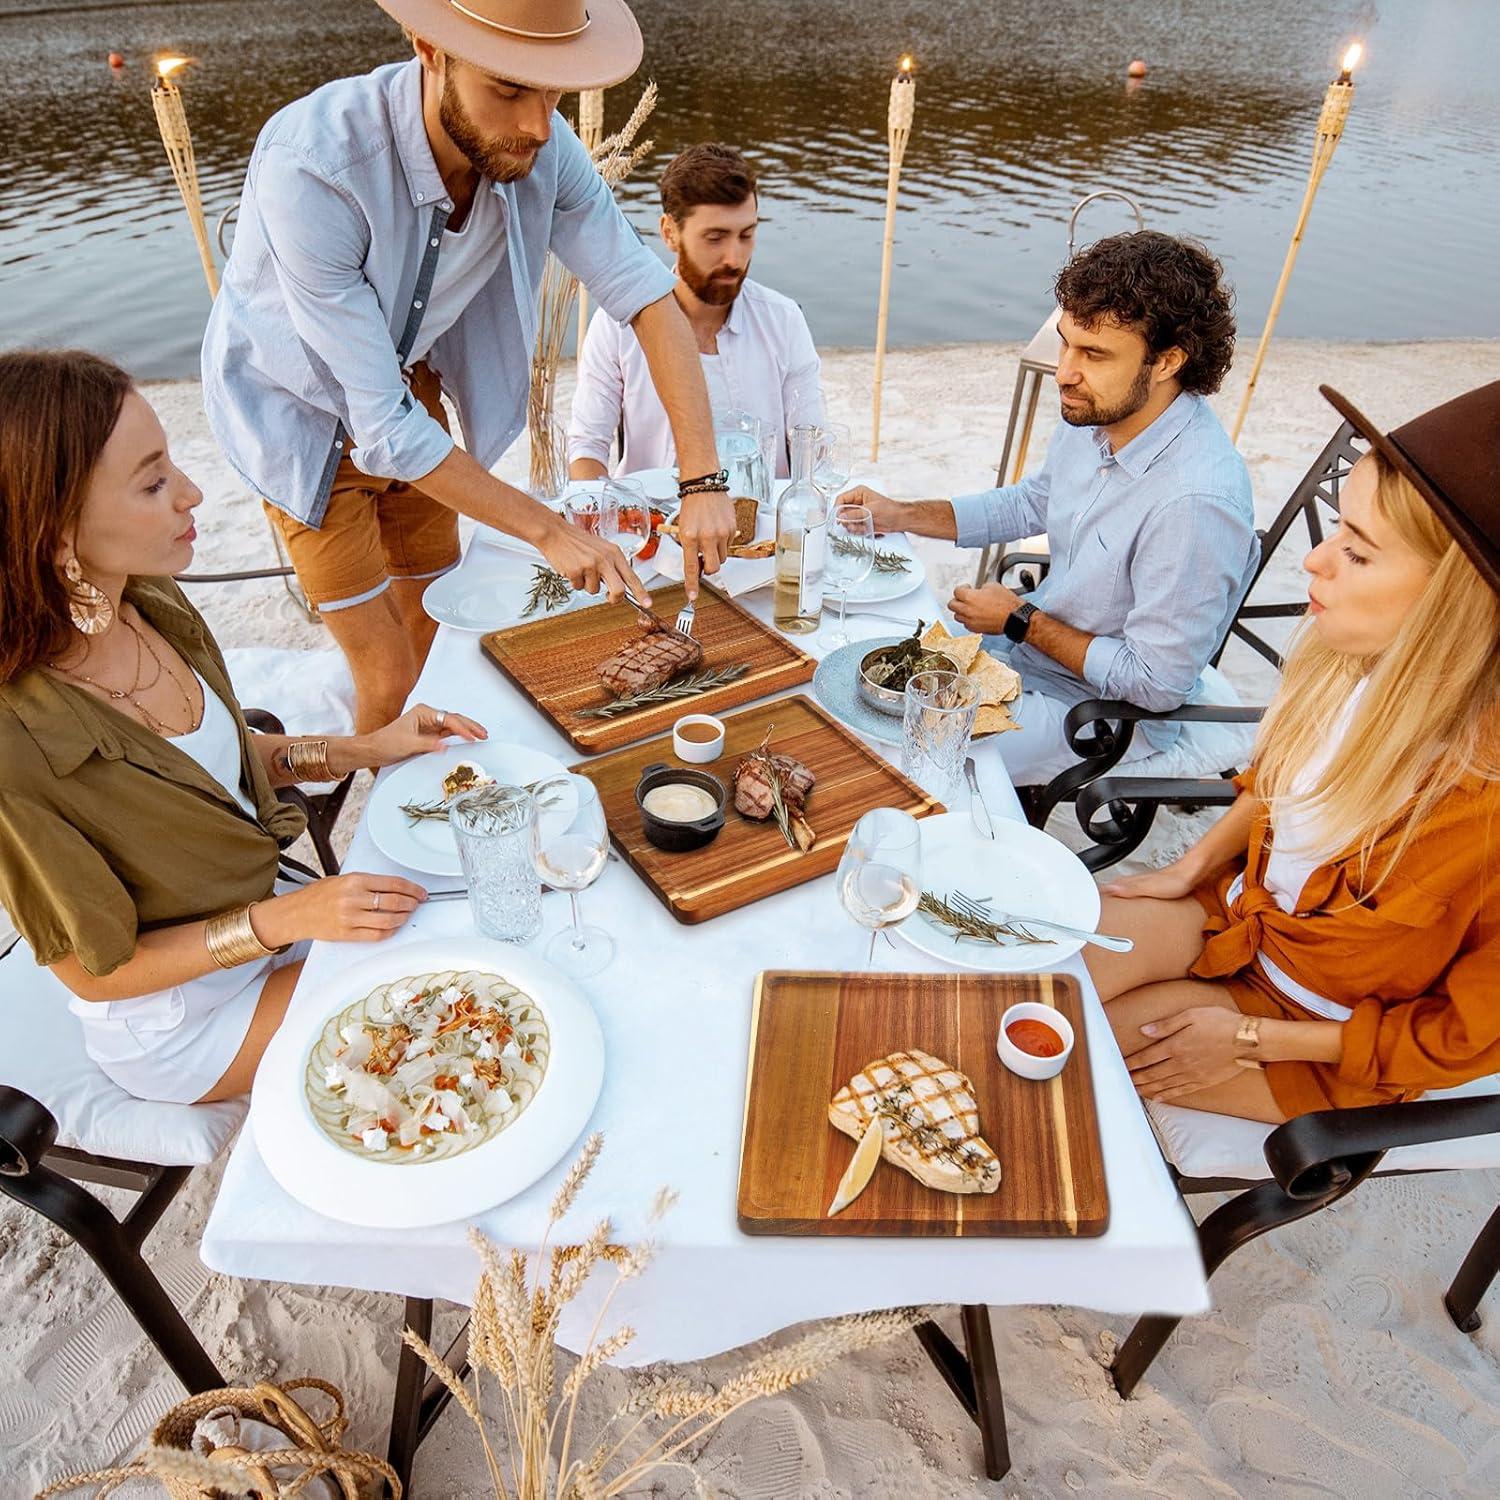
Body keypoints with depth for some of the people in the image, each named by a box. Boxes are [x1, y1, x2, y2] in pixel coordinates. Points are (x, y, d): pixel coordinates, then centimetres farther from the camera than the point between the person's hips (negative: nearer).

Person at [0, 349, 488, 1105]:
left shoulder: (149, 606, -13)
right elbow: (97, 971, -20)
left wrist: (367, 748, -5)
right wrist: (286, 918, -25)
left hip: (262, 914, 6)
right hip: (178, 1023, -6)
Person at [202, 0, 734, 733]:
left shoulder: (538, 145, -21)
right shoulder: (310, 167, -36)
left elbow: (646, 295, -15)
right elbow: (381, 425, -33)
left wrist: (703, 482, -26)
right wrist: (548, 530, -30)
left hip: (409, 387, 5)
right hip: (306, 417, -4)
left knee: (440, 635, 15)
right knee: (390, 678, -4)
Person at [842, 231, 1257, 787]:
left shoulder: (1196, 502, -33)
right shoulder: (1094, 414, -8)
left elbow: (1156, 683, -26)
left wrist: (1021, 621, -17)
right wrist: (901, 514, 4)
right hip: (1028, 643, 8)